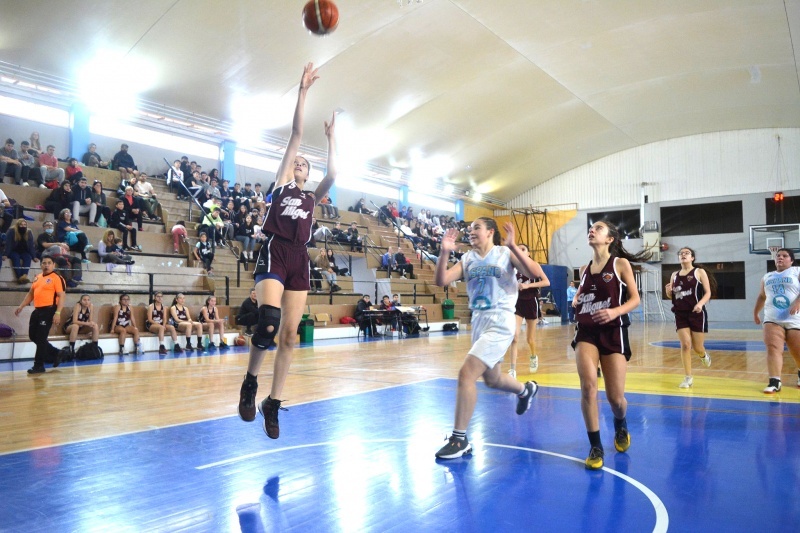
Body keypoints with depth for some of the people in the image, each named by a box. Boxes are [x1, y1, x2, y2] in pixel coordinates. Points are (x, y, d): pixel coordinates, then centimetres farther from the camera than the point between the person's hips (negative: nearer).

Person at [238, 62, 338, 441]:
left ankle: (273, 404, 10)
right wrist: (302, 91, 14)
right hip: (274, 254, -4)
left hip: (300, 260, 4)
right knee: (269, 319, -25)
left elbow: (332, 175, 9)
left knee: (290, 334, 1)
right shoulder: (280, 184, 15)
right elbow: (296, 134, 12)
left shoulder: (312, 198, 24)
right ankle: (250, 382, -1)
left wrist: (330, 137, 20)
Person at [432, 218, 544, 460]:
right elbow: (441, 281, -4)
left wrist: (513, 247, -28)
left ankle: (459, 439, -6)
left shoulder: (506, 253, -6)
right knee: (492, 379, 24)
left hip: (499, 323, -7)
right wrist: (444, 253, -18)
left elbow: (536, 274, -19)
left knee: (466, 374, -18)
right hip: (478, 322, 7)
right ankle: (526, 389, 56)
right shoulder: (467, 259, 7)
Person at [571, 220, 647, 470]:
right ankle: (596, 447, -5)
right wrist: (577, 300, 2)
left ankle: (621, 427, 37)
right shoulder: (585, 269, 12)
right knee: (588, 386, -19)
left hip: (613, 332, -3)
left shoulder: (620, 264, 0)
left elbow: (635, 299, -3)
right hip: (586, 332, 3)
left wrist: (615, 312, -21)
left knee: (615, 397, -1)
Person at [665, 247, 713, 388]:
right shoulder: (674, 275, 9)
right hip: (680, 314, 3)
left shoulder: (699, 272, -1)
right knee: (685, 345, -7)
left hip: (697, 313, -2)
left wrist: (700, 303, -25)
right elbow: (671, 296, 17)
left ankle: (704, 356, 43)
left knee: (697, 347, 4)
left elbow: (708, 293, -6)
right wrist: (668, 291, -7)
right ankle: (688, 378, 0)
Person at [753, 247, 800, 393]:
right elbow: (762, 296, 29)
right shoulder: (767, 277, 19)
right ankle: (774, 382, -21)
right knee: (773, 348, -16)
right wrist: (755, 313, 29)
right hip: (772, 320, 3)